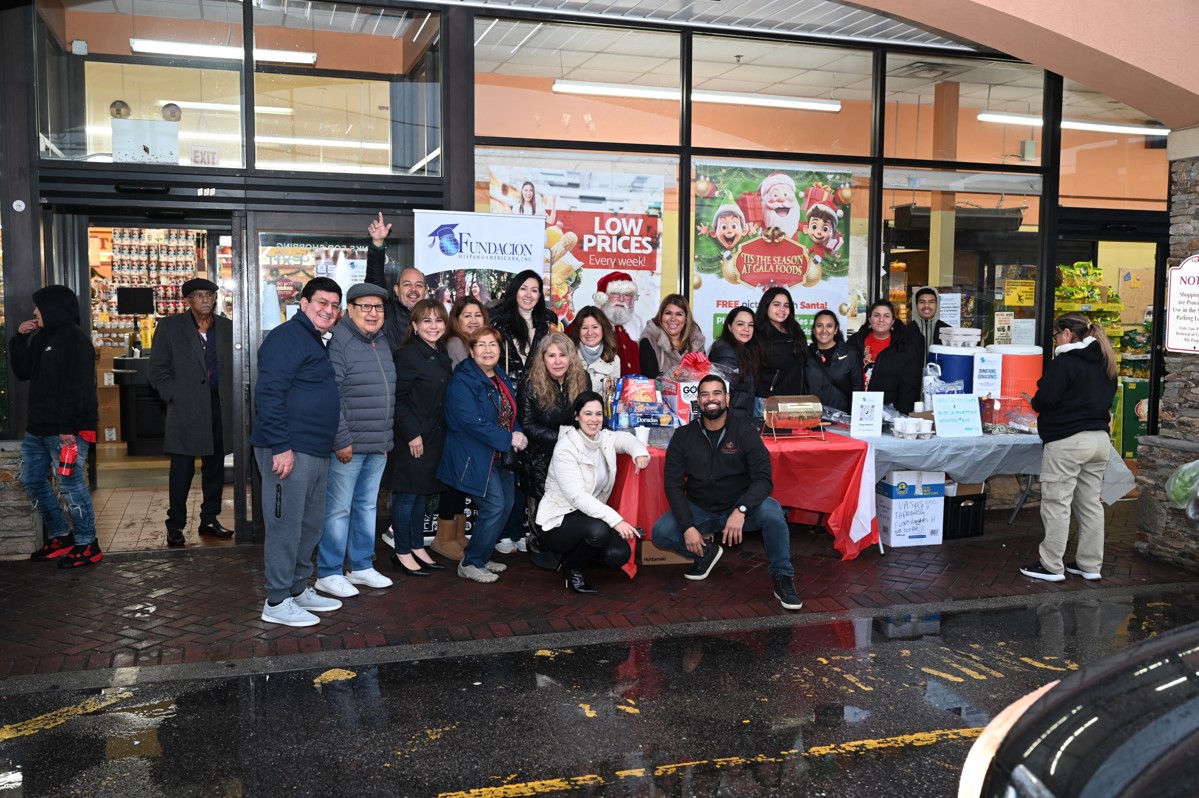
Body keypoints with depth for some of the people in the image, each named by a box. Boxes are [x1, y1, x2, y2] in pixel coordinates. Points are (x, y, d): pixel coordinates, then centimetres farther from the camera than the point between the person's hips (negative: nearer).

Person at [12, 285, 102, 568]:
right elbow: (22, 372, 18)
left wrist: (68, 426, -24)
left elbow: (77, 387, -20)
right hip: (38, 427, 10)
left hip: (66, 429, -10)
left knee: (70, 484, -6)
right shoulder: (42, 338, 15)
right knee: (32, 481, 16)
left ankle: (87, 545, 4)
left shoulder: (74, 339, -13)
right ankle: (60, 537, 26)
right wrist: (19, 339, 7)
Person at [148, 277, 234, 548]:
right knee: (182, 469, -2)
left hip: (219, 407, 3)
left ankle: (209, 519, 21)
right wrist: (175, 395, -8)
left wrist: (230, 396, 4)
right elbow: (158, 370, 1)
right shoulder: (170, 327, 1)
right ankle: (175, 525, 8)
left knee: (215, 466, 10)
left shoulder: (227, 328, 9)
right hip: (185, 408, -3)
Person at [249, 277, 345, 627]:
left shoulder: (316, 343, 19)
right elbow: (268, 393, -21)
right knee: (286, 526, -3)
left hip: (316, 452, 10)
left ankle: (298, 589, 29)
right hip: (289, 451, -10)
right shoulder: (288, 337, -12)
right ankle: (277, 603, 7)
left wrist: (338, 443, 21)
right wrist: (281, 447, -25)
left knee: (311, 525, 16)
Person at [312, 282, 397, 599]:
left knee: (367, 507, 15)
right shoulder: (338, 342, -12)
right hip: (348, 445, -8)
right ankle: (328, 574, 10)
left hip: (378, 446, 8)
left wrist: (388, 438, 18)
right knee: (338, 509, -1)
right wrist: (342, 440, -19)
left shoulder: (382, 343, 14)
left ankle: (361, 567, 27)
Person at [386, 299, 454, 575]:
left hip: (435, 437, 8)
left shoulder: (443, 355, 11)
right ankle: (402, 553, 12)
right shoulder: (407, 355, -14)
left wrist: (441, 434, 12)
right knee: (407, 494, 1)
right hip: (412, 439, -8)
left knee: (422, 493, 15)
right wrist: (412, 434, -19)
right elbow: (397, 399, -17)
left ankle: (417, 548, 24)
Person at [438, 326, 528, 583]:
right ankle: (470, 563, 3)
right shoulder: (462, 381, -15)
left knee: (506, 504, 10)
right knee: (494, 505, -12)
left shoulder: (501, 378, 12)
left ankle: (481, 558, 25)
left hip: (499, 455, 9)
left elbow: (511, 413, 17)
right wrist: (508, 439, -22)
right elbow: (472, 422, -24)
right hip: (475, 456, -9)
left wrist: (518, 433, -6)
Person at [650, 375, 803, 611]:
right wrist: (688, 526, -18)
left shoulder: (745, 431, -9)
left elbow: (763, 478, -16)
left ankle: (782, 577, -11)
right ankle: (706, 553, 10)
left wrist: (741, 510, -33)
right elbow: (674, 485, -6)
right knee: (660, 533, -20)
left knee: (771, 511, -32)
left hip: (739, 505, -2)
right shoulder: (683, 436, -4)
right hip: (699, 510, 2)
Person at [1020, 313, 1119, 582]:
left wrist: (1034, 403, 4)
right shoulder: (1106, 363, 13)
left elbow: (1045, 399, -16)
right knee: (1090, 503, 14)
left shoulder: (1064, 361, -13)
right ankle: (1090, 565, 20)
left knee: (1056, 504, -1)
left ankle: (1051, 566, 4)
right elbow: (1106, 398, 22)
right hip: (1100, 437, 8)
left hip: (1068, 441, -8)